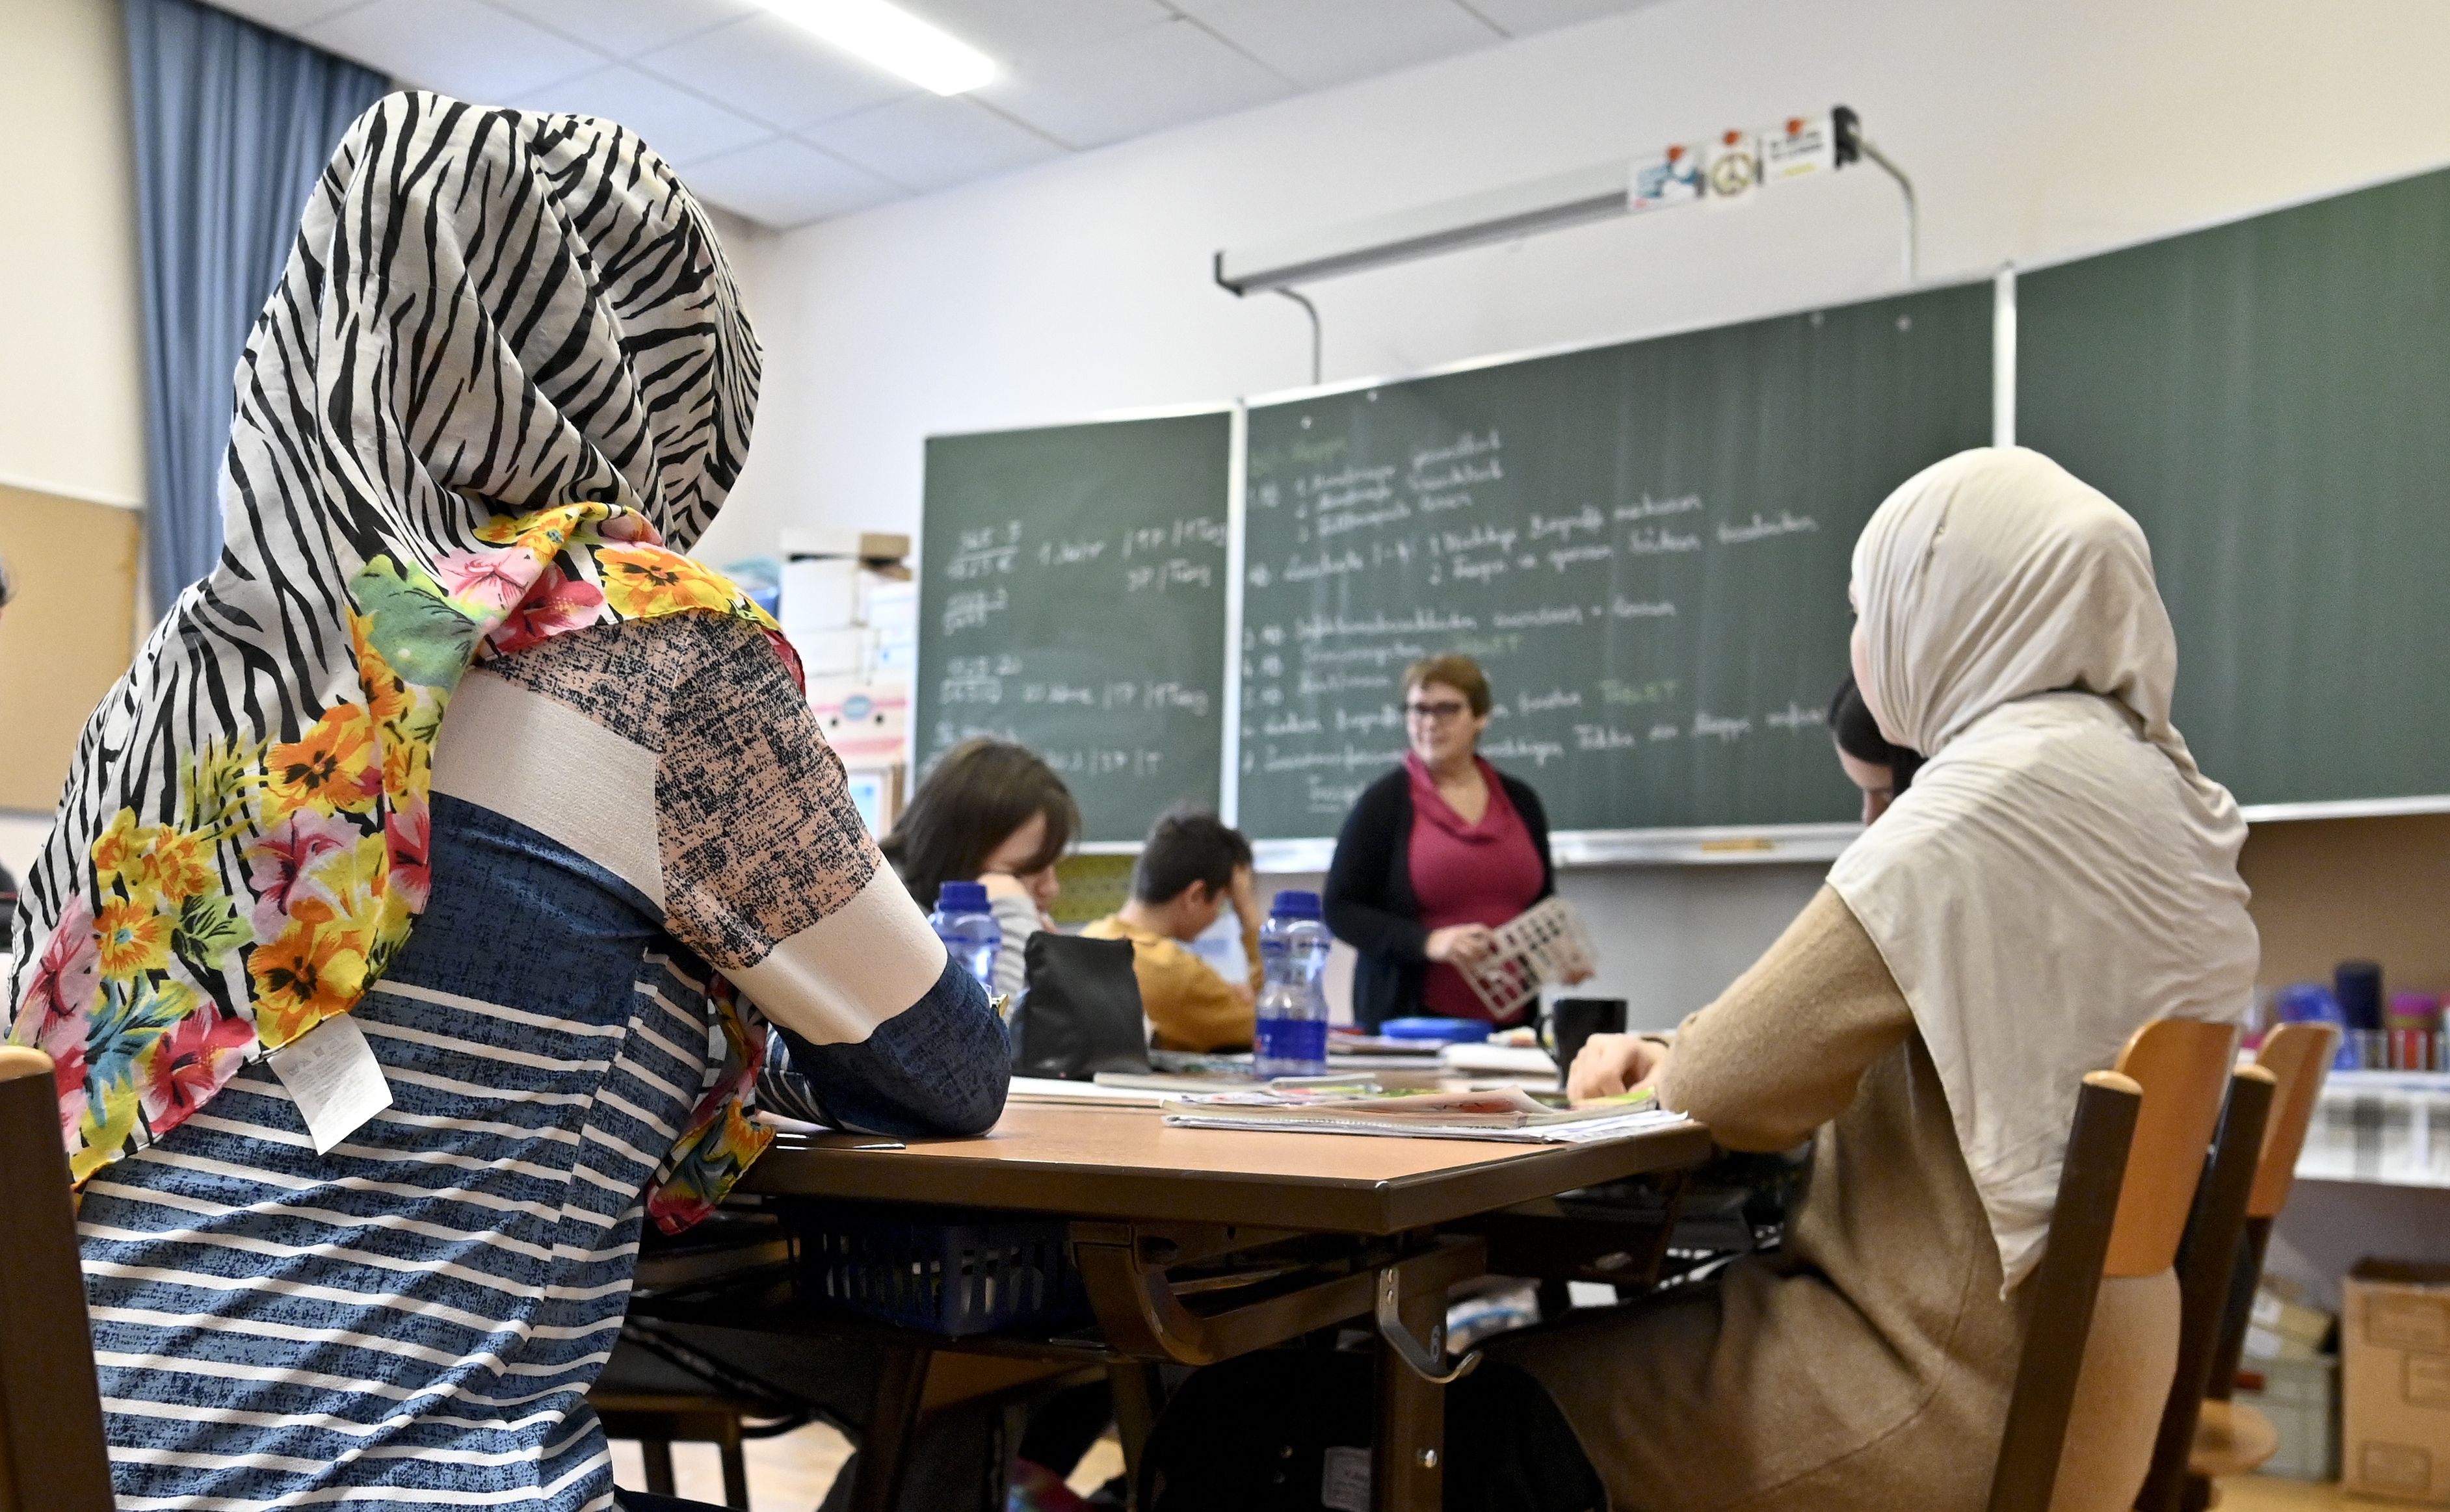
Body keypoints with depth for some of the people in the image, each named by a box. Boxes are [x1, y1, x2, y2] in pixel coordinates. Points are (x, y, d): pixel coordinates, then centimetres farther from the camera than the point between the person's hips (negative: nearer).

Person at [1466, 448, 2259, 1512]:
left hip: (1948, 1408, -9)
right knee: (1602, 1321, 17)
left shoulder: (2004, 792, -21)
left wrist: (1669, 1069, 2)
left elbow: (1734, 1086, -19)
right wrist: (1680, 1057, 6)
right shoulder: (2150, 785, 9)